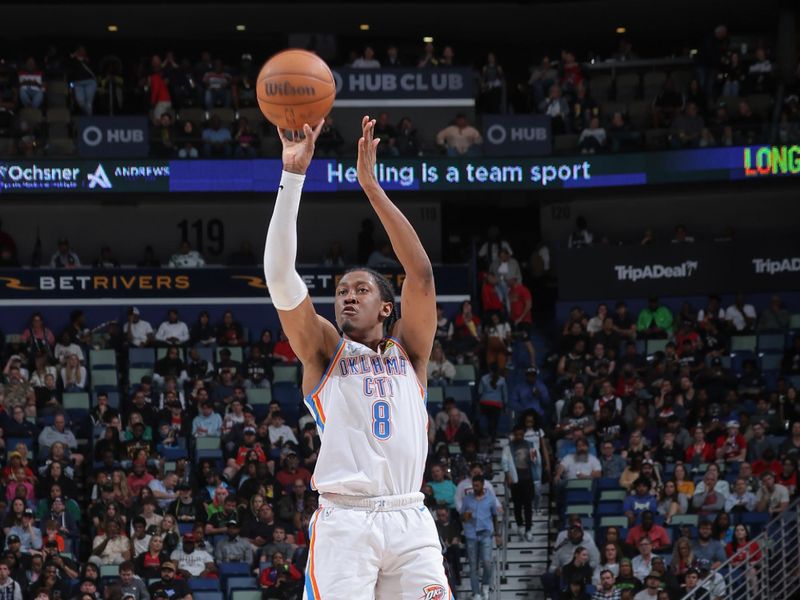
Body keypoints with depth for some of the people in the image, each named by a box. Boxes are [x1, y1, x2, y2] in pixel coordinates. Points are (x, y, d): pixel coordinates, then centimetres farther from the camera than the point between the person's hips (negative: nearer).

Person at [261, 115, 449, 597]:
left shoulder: (409, 351, 19)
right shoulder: (325, 352, 15)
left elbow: (421, 274, 5)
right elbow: (280, 276, 3)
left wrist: (372, 186, 0)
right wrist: (294, 175, -4)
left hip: (409, 520, 2)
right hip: (343, 521, -2)